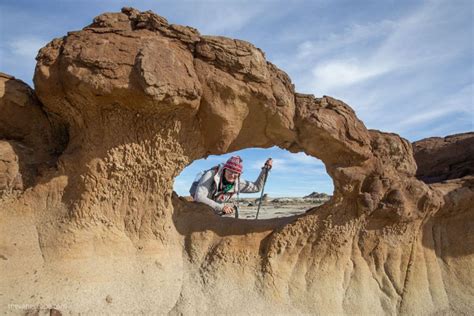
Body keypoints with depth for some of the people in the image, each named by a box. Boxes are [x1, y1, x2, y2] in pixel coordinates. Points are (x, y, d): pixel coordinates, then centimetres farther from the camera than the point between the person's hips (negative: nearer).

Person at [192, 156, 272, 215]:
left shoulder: (237, 183, -12)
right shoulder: (211, 175, -28)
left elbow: (256, 187, 1)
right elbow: (199, 197, -36)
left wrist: (265, 169, -10)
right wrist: (221, 207, -42)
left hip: (215, 214, 5)